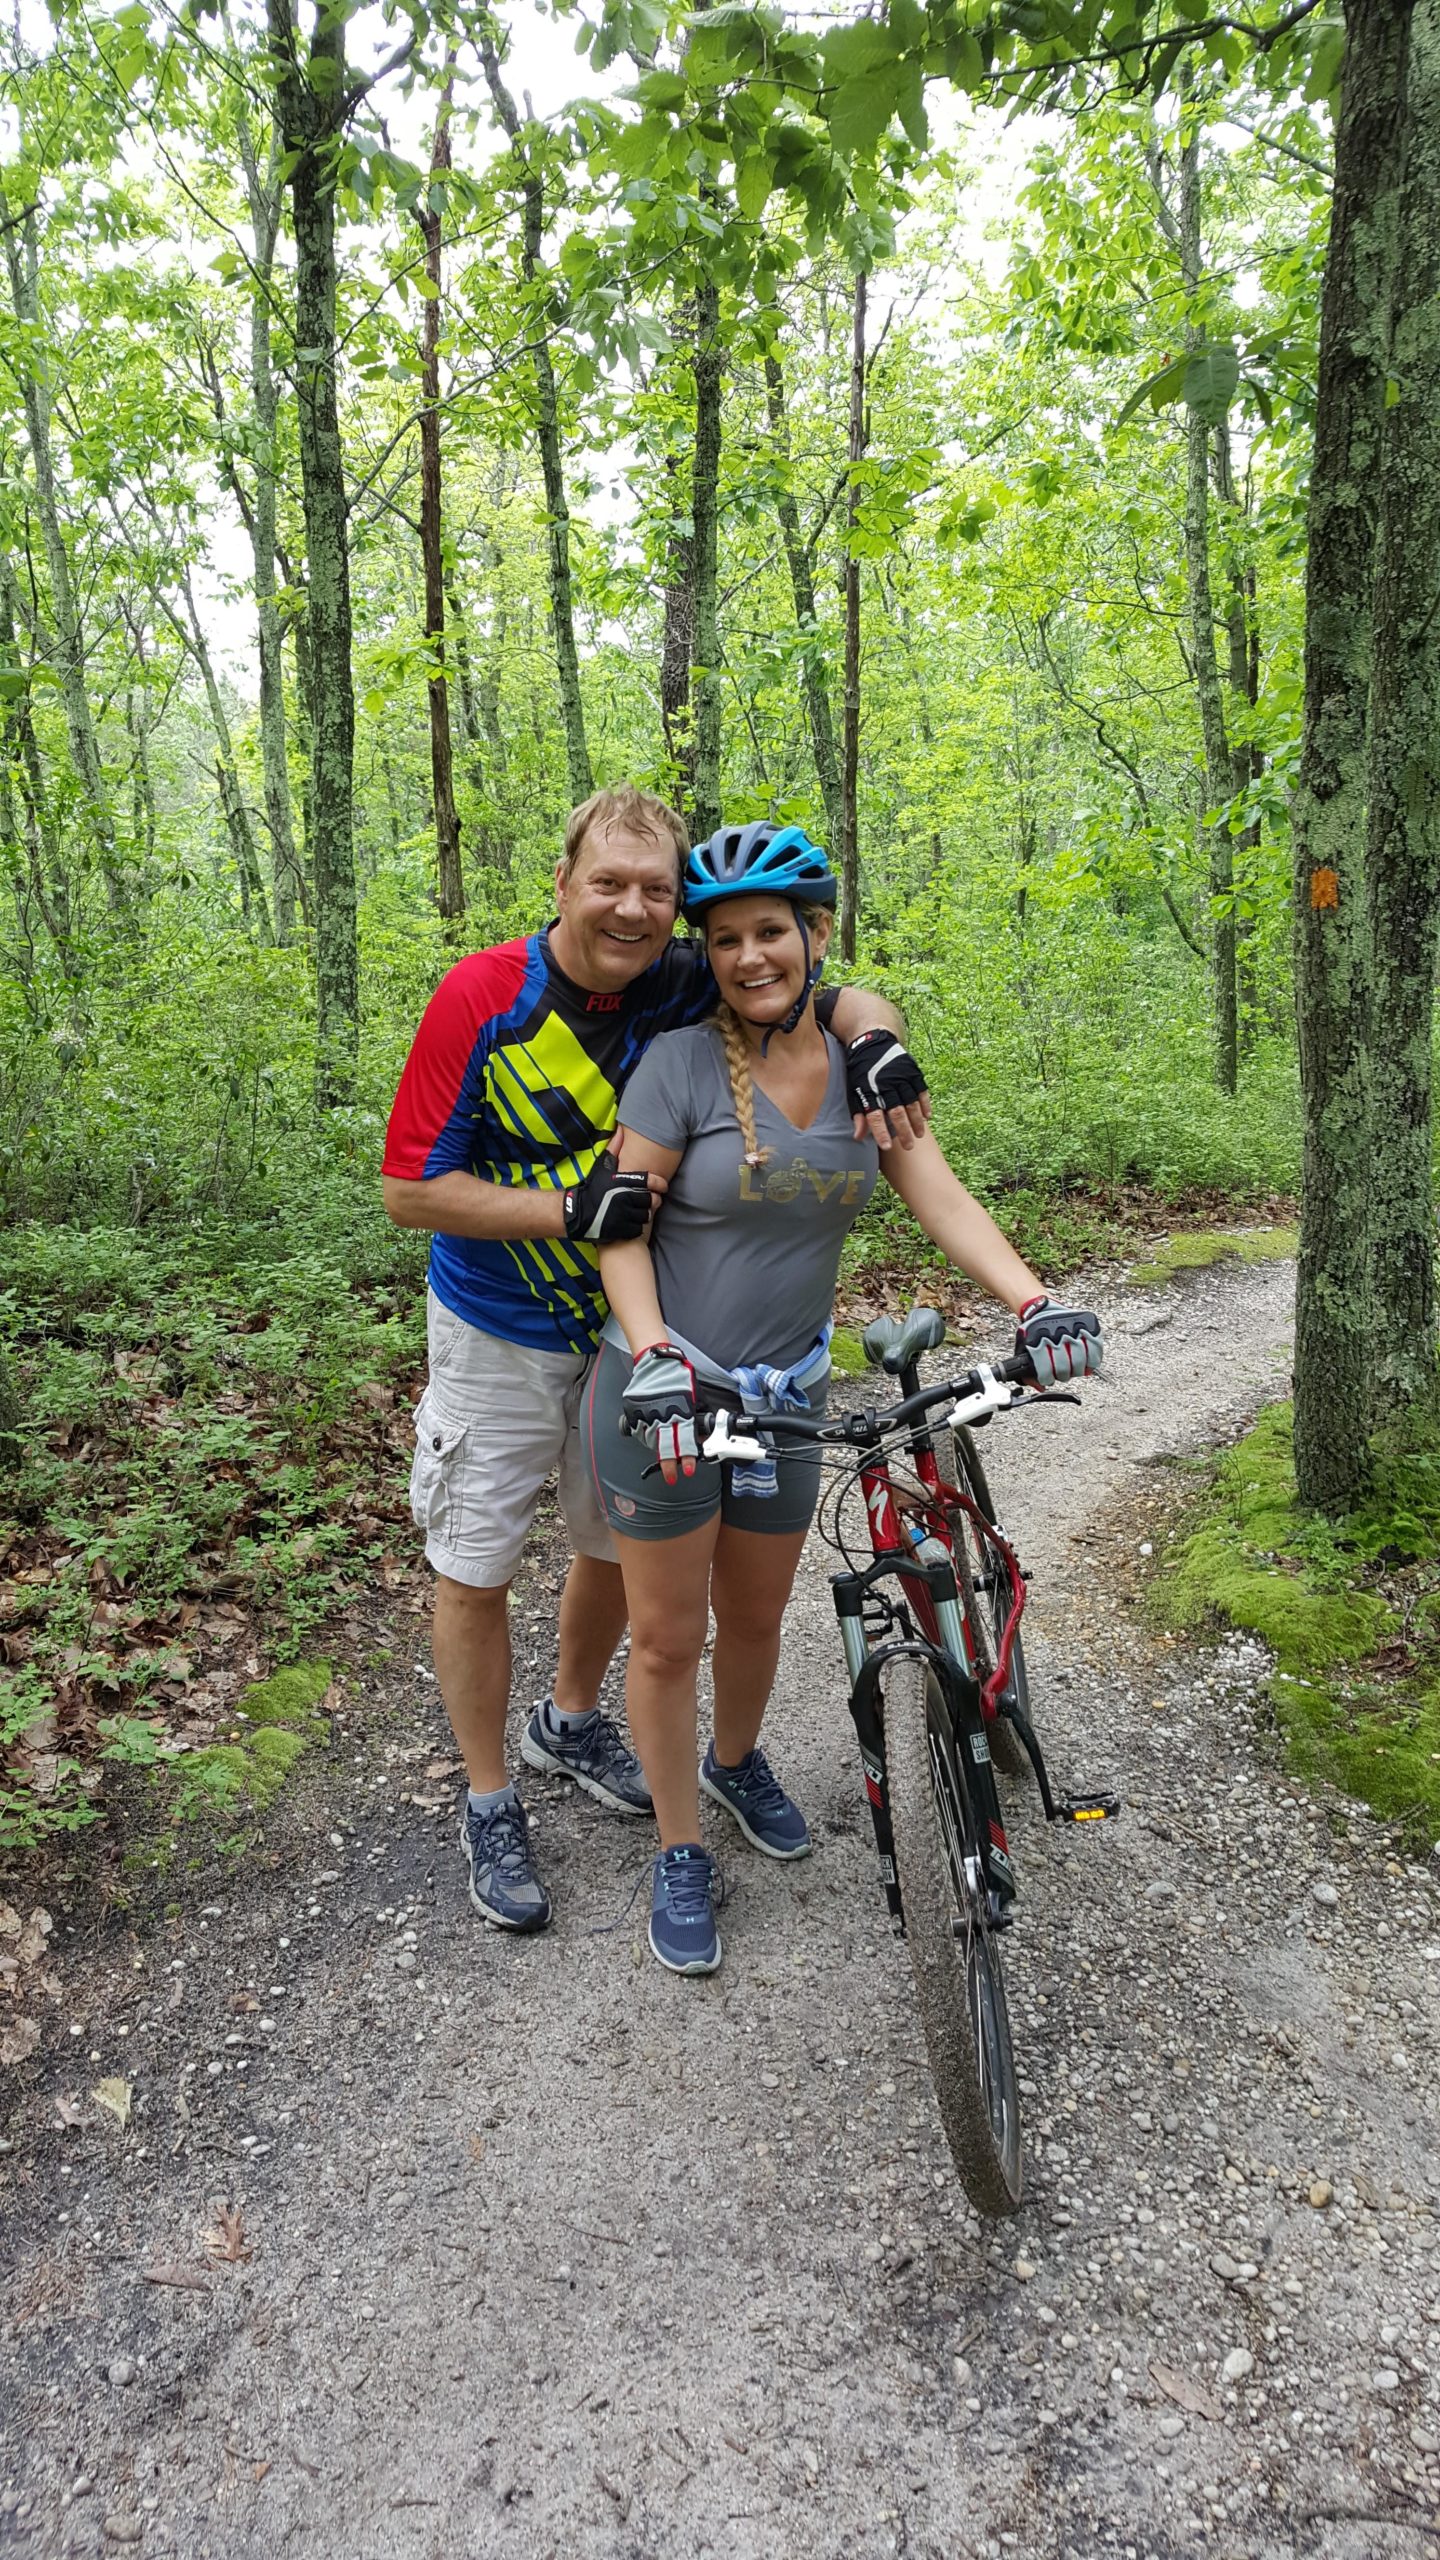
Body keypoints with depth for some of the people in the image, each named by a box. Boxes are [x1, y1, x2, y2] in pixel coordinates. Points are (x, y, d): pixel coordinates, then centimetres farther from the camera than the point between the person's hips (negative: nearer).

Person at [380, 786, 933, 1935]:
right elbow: (411, 1190, -20)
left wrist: (877, 1042, -26)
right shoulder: (481, 998, -22)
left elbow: (842, 998, -3)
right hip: (501, 1334, -3)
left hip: (634, 1325, 4)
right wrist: (571, 1208, -31)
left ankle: (573, 1722, 46)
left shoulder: (684, 989, -13)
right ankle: (490, 1803, 28)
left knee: (619, 1546, 18)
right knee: (476, 1570, 6)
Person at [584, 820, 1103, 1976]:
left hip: (787, 1393, 4)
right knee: (669, 1637, 6)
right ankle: (680, 1855, 27)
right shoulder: (683, 1063, -13)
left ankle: (738, 1763, 50)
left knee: (756, 1617, 20)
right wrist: (655, 1356, -27)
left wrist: (1037, 1304, -19)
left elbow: (941, 1196, -5)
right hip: (665, 1394, -4)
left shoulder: (862, 1066, 1)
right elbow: (621, 1227, -13)